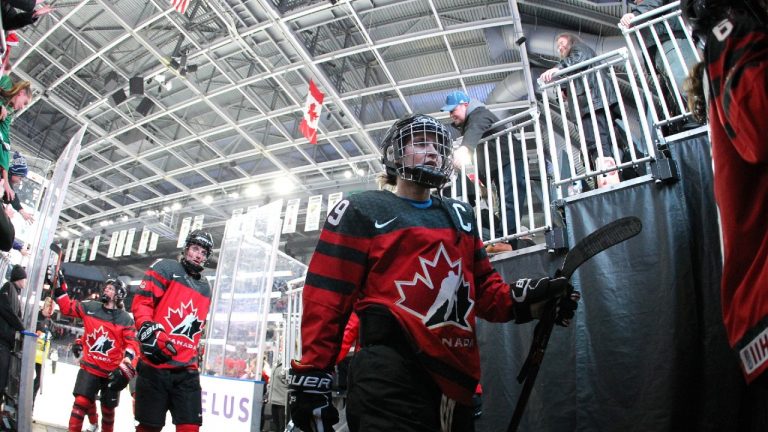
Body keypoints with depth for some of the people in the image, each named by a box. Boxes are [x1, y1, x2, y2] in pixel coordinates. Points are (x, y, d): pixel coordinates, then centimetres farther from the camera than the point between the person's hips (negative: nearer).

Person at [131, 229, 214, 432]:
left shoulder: (205, 288, 19)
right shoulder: (166, 268, 2)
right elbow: (141, 301, -7)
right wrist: (149, 330, -21)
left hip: (187, 371, 5)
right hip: (155, 366, -5)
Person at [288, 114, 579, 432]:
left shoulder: (459, 215, 20)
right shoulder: (362, 211, 2)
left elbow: (481, 284, 19)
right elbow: (326, 295, -5)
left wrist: (518, 301, -2)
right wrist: (312, 373, -10)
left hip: (455, 375, 7)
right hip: (391, 372, -6)